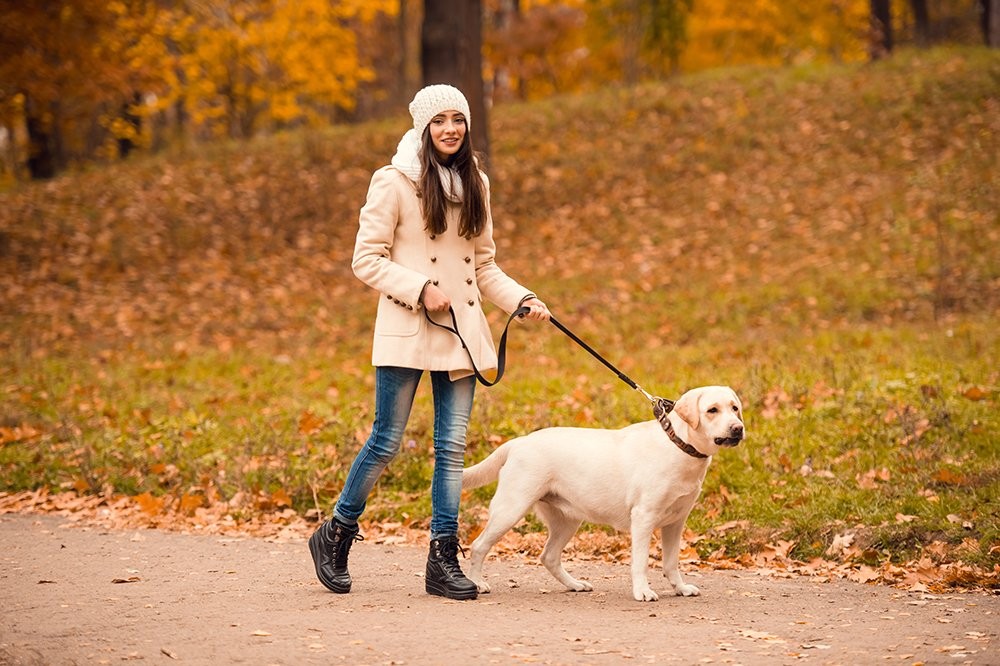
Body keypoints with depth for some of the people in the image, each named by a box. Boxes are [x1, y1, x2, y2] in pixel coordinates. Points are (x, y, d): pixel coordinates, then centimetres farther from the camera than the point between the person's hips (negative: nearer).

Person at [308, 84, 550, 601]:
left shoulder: (474, 185, 12)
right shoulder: (394, 183, -5)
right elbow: (366, 260, -6)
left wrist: (522, 300, 3)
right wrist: (420, 288, -17)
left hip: (461, 333, 5)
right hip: (406, 331, -5)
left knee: (452, 447, 3)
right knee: (387, 442, -2)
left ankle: (443, 559, 8)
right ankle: (336, 534, 18)